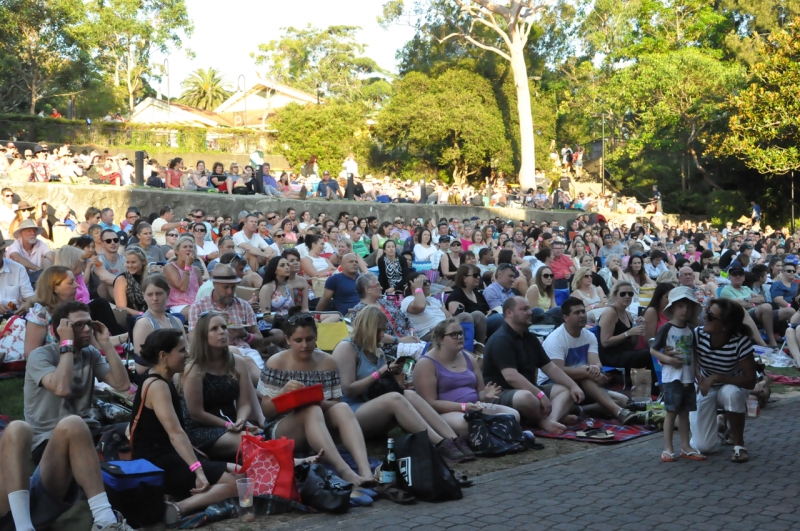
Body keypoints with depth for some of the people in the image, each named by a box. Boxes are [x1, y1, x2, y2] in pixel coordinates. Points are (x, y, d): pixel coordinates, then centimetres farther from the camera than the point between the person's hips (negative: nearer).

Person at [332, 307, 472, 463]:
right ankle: (440, 445, -44)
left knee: (410, 395, -22)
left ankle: (453, 440, -36)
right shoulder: (346, 348, -6)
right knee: (394, 398, -33)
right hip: (351, 416, -7)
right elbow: (348, 390, -15)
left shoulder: (378, 352, 19)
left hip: (376, 414, 7)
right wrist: (378, 374, -15)